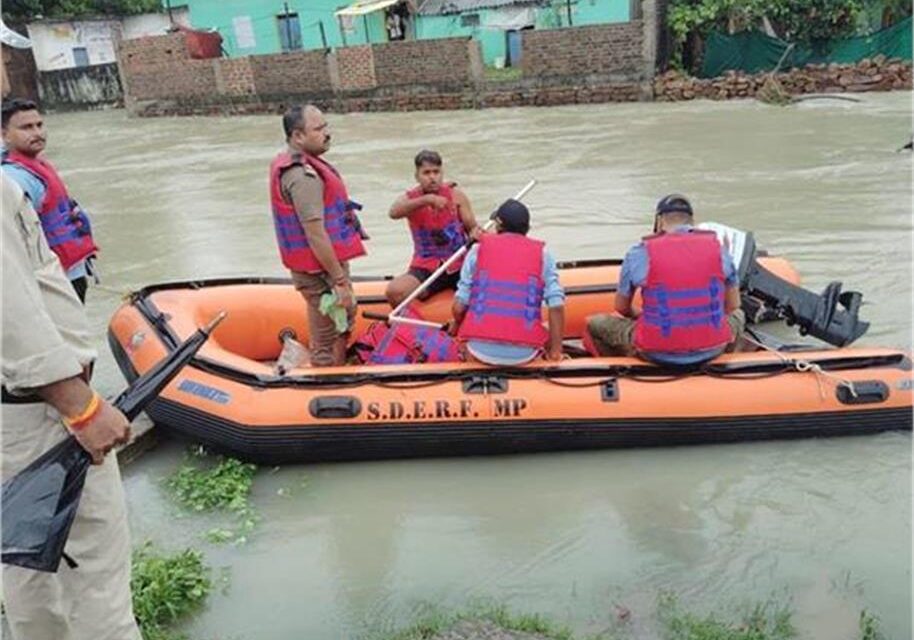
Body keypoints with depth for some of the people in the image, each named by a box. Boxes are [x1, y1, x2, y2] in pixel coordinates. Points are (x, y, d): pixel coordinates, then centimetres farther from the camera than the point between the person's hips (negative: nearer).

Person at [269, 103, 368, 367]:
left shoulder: (288, 162, 11)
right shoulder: (303, 176, -23)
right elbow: (315, 236, -25)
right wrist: (340, 281, -20)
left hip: (315, 268, 11)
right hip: (320, 272, -11)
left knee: (343, 324, 24)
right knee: (327, 346, 0)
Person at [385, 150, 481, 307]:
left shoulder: (456, 195, 2)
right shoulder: (410, 198, -1)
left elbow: (471, 227, 5)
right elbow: (394, 213, -25)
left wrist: (475, 233, -20)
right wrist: (427, 199, -39)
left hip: (460, 265, 1)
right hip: (426, 269, -1)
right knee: (394, 291, -26)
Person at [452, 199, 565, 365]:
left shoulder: (478, 249, 6)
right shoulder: (541, 253, 6)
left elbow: (459, 307, 2)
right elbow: (557, 306, -5)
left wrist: (457, 326, 24)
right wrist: (555, 351, 4)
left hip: (481, 351, 1)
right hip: (524, 354, 0)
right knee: (551, 334, 30)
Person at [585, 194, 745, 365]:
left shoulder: (639, 253, -6)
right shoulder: (718, 248, 0)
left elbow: (621, 307, 6)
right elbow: (732, 306, 10)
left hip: (658, 354, -2)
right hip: (712, 351, 2)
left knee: (595, 323, 19)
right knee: (737, 315, 36)